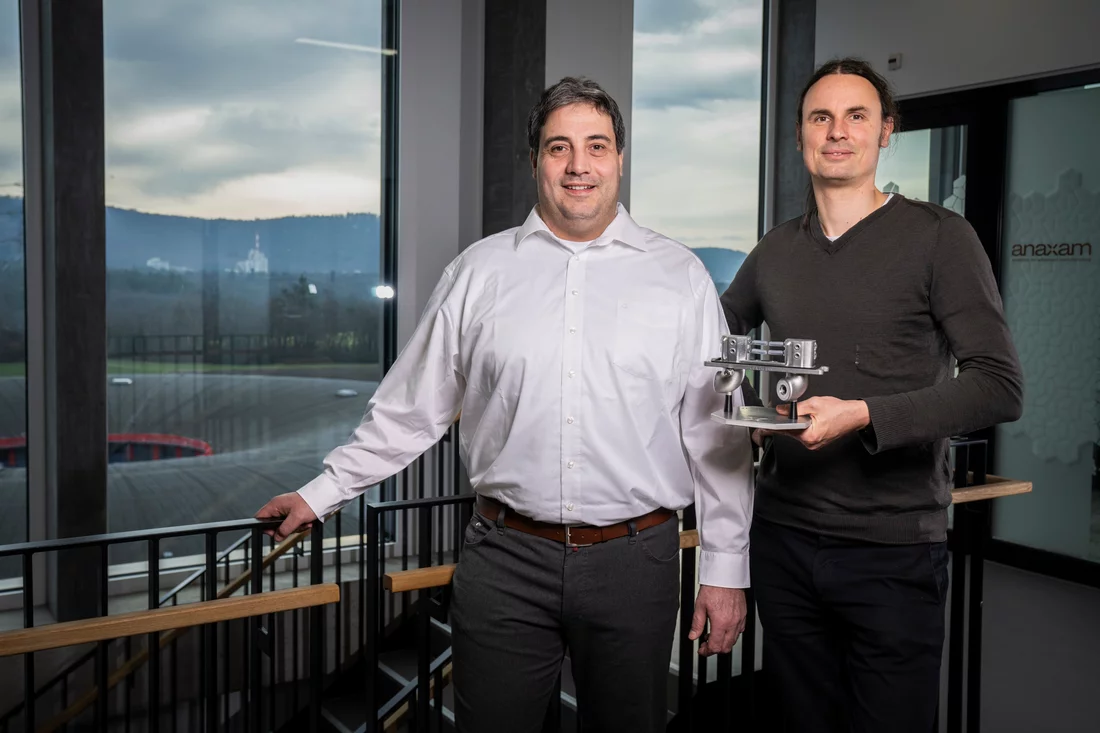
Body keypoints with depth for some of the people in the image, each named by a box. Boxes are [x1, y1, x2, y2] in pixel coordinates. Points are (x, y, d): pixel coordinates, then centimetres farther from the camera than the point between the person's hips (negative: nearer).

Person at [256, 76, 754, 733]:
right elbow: (411, 408, 10)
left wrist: (726, 569, 1)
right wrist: (324, 493, 9)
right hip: (506, 560, 0)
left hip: (635, 561, 0)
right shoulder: (480, 272, 4)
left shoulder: (680, 277, 3)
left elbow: (717, 434, 2)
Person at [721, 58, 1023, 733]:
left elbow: (1000, 387, -12)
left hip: (895, 549, -4)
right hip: (783, 537, 4)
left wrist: (863, 415, -22)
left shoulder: (938, 237, -5)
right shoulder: (775, 251, 9)